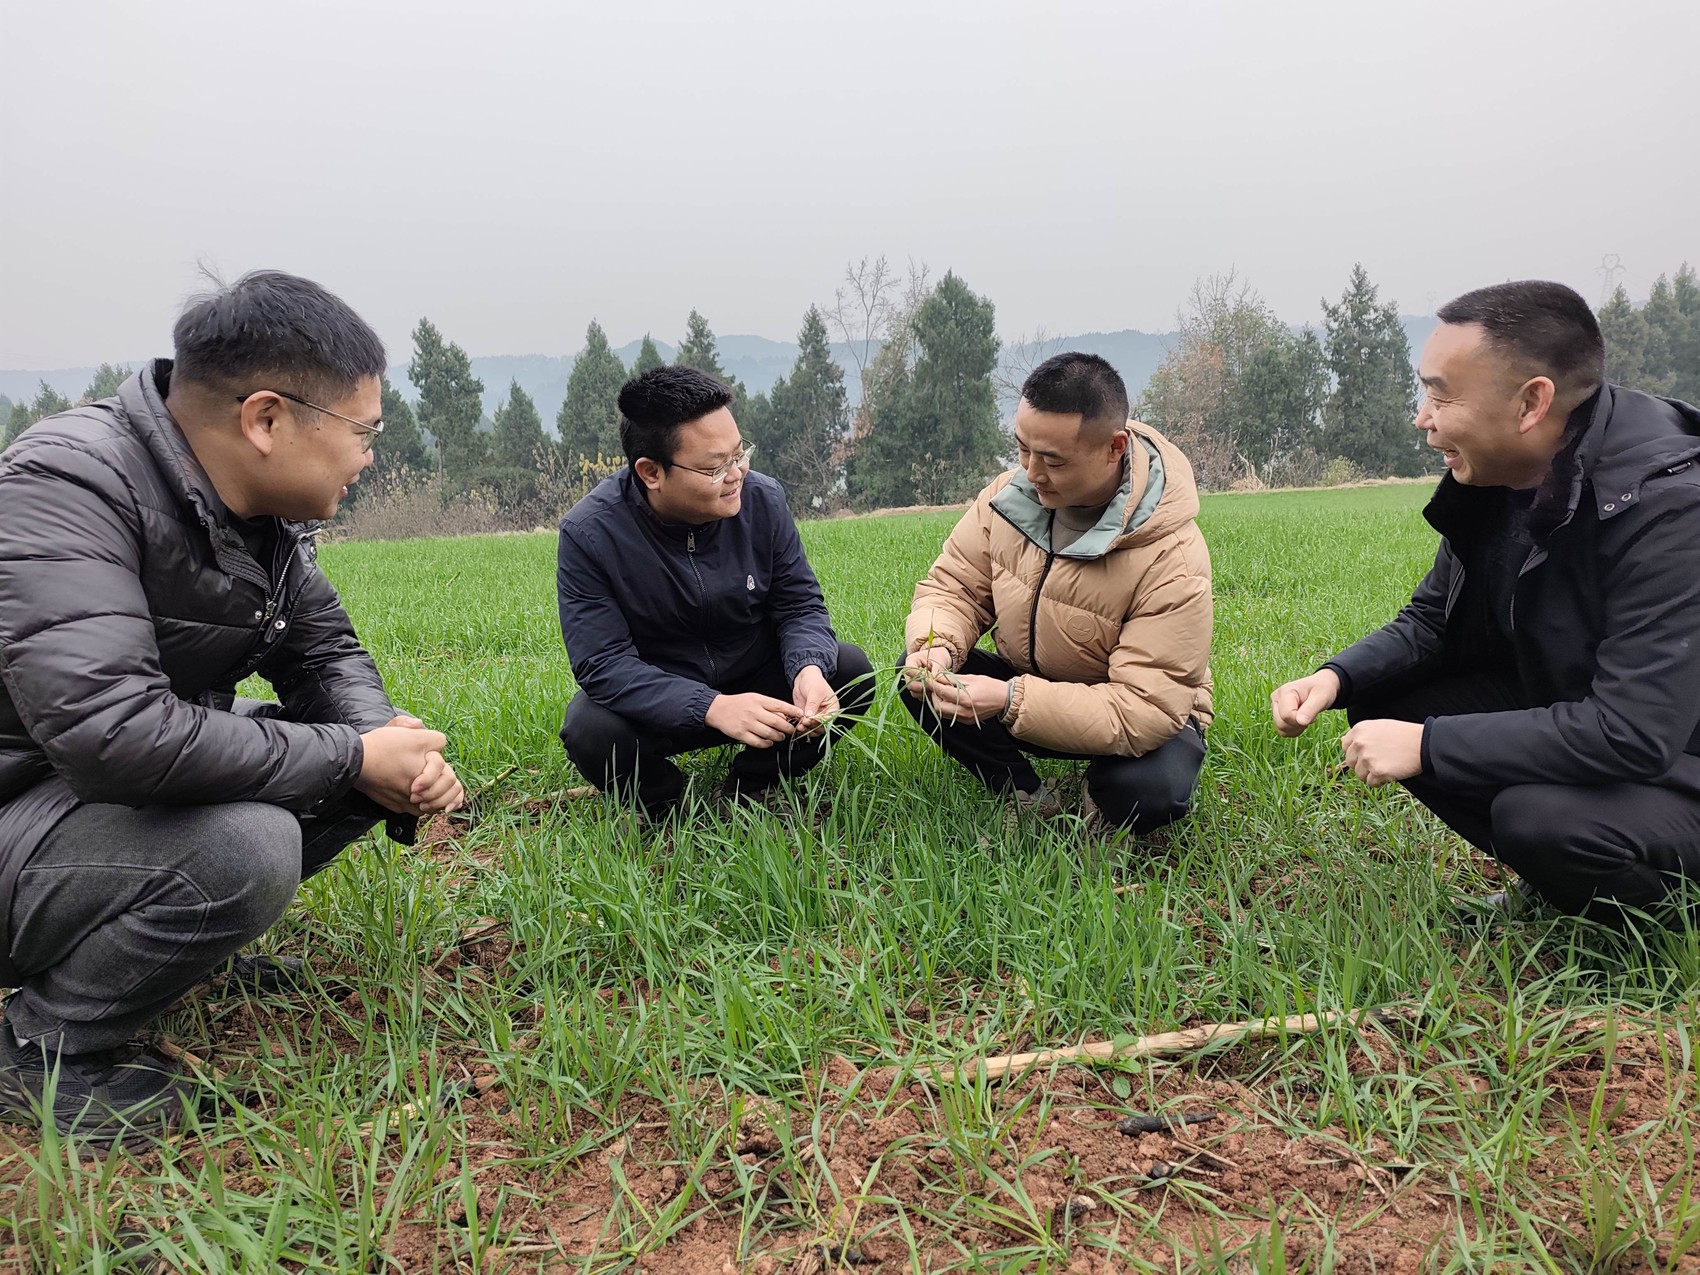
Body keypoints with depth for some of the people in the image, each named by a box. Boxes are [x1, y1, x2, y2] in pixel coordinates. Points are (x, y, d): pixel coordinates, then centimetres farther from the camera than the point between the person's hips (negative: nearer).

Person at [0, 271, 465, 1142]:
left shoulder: (264, 511, -1)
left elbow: (326, 654, 9)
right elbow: (112, 730, -36)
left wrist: (391, 745, -14)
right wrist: (354, 759, -27)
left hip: (149, 791, 8)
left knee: (368, 750, -1)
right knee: (244, 847, -32)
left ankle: (179, 942, 11)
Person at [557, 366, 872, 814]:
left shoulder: (762, 499, -13)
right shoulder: (589, 533, -22)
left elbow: (800, 604, -6)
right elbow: (602, 663, -26)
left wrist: (809, 668, -30)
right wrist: (712, 708, -39)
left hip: (756, 682, 3)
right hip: (657, 704, -3)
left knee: (851, 670, -19)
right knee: (590, 731, -33)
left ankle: (750, 787, 0)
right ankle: (670, 805, 0)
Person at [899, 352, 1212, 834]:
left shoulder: (1171, 559, -29)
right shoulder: (1010, 494, -13)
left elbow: (1144, 708, -33)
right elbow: (953, 586, -4)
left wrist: (1012, 702, -43)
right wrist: (937, 645, -29)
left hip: (1146, 719, -4)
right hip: (1023, 682, 5)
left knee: (1149, 790, -36)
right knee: (920, 679, -19)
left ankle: (1106, 811, 3)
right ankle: (1030, 801, -1)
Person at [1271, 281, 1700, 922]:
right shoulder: (1489, 481, -6)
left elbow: (1633, 733, -34)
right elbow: (1430, 621, 6)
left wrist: (1427, 746, -30)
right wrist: (1337, 677, -15)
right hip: (1562, 714, 7)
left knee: (1540, 816, -34)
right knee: (1381, 701, -6)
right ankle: (1549, 877, 10)